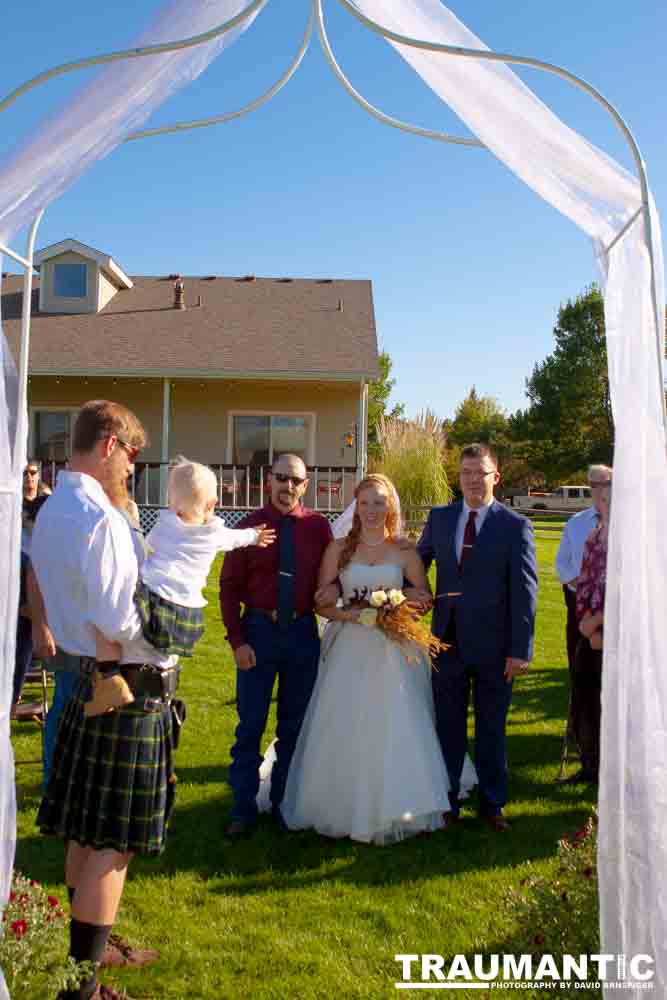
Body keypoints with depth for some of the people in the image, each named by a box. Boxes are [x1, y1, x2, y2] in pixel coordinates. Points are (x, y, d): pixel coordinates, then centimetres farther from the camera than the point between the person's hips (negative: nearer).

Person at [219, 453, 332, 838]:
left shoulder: (318, 526, -1)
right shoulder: (249, 526, -3)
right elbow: (229, 587, -2)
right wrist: (237, 640, -8)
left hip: (303, 632, 1)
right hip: (258, 631, -1)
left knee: (295, 725, 13)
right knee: (250, 724, 6)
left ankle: (284, 804, 30)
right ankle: (244, 809, 20)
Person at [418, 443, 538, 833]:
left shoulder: (516, 526, -6)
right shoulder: (439, 518, 4)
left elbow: (525, 592, -8)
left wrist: (520, 650, -12)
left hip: (494, 645, -2)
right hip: (449, 640, 3)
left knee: (492, 728, 13)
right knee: (448, 727, 13)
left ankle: (492, 804, 30)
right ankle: (447, 802, 29)